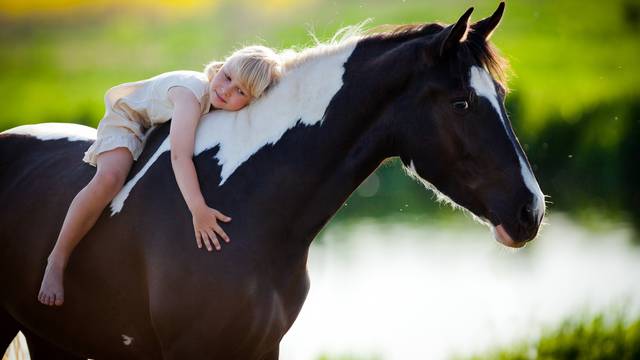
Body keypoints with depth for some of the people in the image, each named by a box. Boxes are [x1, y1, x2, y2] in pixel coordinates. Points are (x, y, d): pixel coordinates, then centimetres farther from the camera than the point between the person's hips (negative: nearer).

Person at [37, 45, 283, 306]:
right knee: (109, 179, -32)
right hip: (127, 120, -8)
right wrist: (198, 211, -57)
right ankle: (57, 260, -22)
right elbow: (180, 156, -49)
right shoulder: (193, 92, -40)